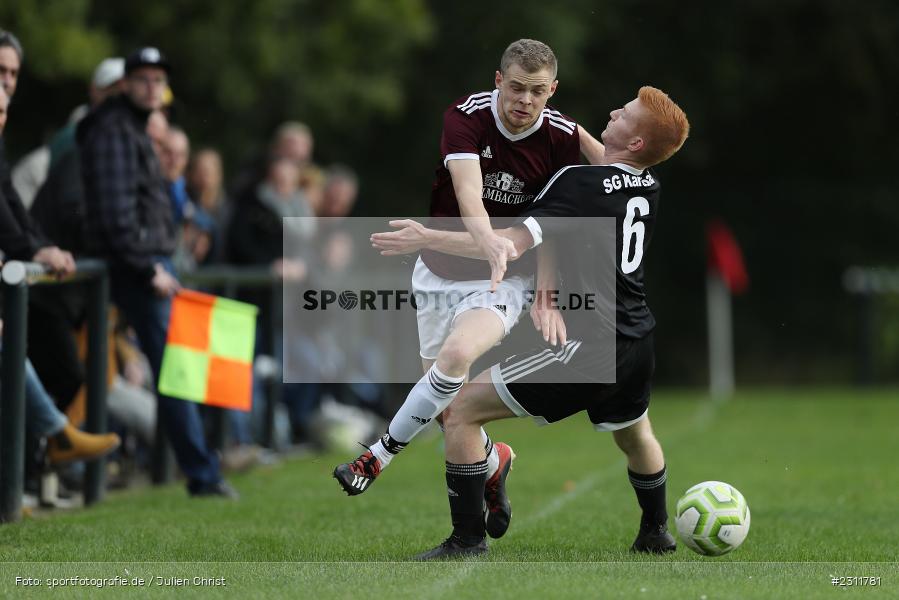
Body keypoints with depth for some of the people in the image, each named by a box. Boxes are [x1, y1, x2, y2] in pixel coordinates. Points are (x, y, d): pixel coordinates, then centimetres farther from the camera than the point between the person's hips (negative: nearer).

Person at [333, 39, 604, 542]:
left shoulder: (562, 137, -13)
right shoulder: (467, 117, -19)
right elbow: (468, 192, -36)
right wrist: (490, 241, -56)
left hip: (505, 278, -2)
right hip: (441, 270, 2)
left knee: (457, 354, -30)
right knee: (445, 402, 7)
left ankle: (379, 458, -14)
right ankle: (494, 462, 39)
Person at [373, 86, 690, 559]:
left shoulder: (581, 186, -16)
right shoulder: (648, 187, 6)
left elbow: (511, 245, -22)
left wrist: (427, 239, -16)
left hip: (583, 347, -8)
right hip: (635, 343, 8)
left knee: (460, 411, -3)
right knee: (633, 433, 36)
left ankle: (468, 540, -3)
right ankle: (656, 532, 54)